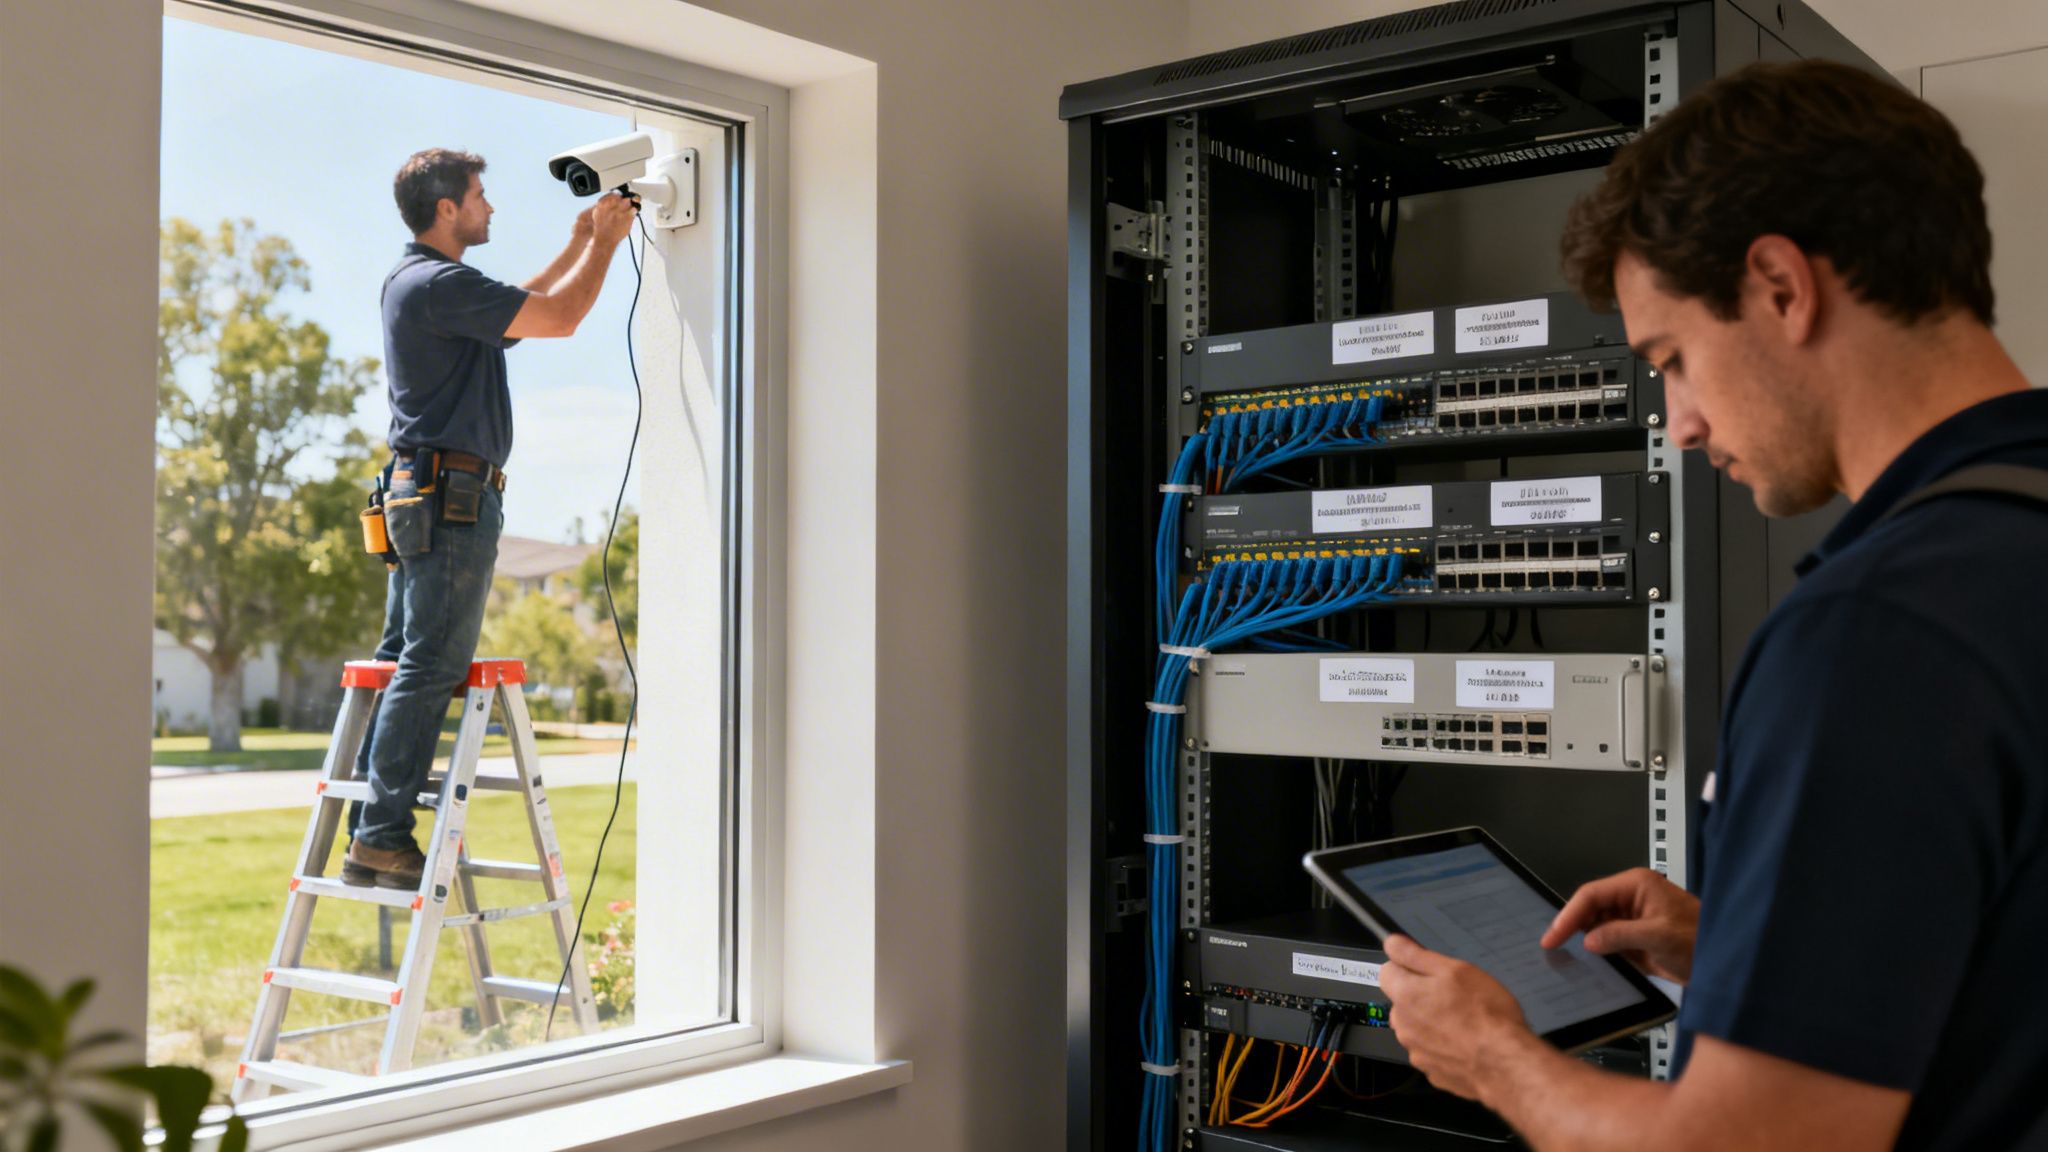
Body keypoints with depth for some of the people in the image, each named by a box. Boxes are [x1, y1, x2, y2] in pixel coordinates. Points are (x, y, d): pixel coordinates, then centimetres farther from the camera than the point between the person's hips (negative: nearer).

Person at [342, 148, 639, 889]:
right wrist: (604, 240, -2)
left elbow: (519, 307, 32)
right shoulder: (438, 283, -13)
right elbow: (558, 318, -16)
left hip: (420, 495, 11)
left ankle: (368, 831, 13)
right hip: (452, 496, -11)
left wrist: (579, 244, 28)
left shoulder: (413, 281, 20)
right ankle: (383, 837, -8)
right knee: (431, 668, -9)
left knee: (404, 662, 10)